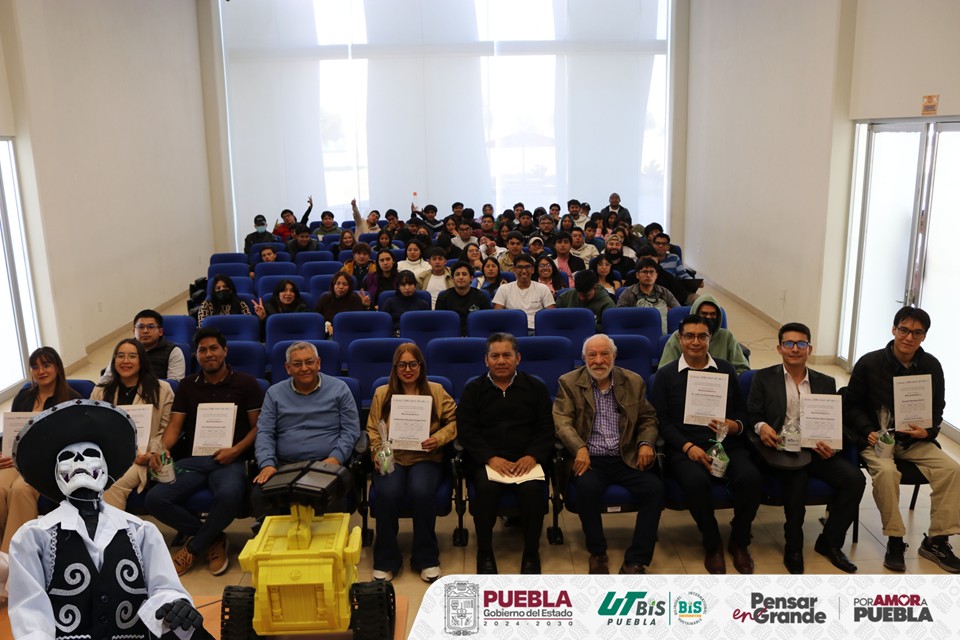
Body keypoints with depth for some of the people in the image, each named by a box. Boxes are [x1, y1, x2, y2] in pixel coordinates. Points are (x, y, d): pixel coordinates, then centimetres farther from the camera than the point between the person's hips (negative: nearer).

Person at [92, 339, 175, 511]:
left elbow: (166, 430, 5)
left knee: (114, 485, -32)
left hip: (141, 459, -2)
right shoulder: (100, 391, 18)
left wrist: (151, 453, -12)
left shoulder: (161, 389, 8)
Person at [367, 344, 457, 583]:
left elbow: (454, 420, 5)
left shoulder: (436, 391, 9)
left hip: (425, 458, -1)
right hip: (391, 458, 1)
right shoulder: (382, 393, 12)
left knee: (422, 493, -33)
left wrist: (439, 439, -12)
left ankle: (426, 559, -10)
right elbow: (373, 429, 12)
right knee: (386, 494, -31)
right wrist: (377, 452, -7)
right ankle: (386, 560, -10)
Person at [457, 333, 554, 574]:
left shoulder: (536, 388, 13)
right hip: (487, 459, 0)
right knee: (486, 487, -32)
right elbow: (466, 430, 1)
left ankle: (531, 552, -11)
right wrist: (491, 458, -15)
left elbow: (546, 429, 7)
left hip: (527, 459, 0)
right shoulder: (473, 389, 11)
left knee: (532, 488, -31)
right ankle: (484, 552, -12)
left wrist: (532, 457, -13)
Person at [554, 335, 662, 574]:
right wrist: (580, 448, -25)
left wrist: (646, 443, -8)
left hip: (626, 459, 3)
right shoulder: (569, 383, 3)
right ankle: (597, 554, -9)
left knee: (655, 488, -24)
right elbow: (562, 421, -6)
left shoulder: (634, 382, 11)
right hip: (589, 459, -2)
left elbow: (648, 419, 14)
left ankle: (634, 562, -14)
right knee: (588, 488, -33)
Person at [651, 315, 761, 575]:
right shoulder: (666, 374, 8)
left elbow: (740, 412, 14)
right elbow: (661, 420, 1)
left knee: (751, 477, -28)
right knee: (697, 482, -34)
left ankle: (739, 541, 0)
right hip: (685, 448, -2)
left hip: (726, 444, 2)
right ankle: (712, 544, -5)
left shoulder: (726, 370, 15)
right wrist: (688, 447, -14)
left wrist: (735, 426, -11)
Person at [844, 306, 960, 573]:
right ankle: (895, 540, -16)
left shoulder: (932, 366, 1)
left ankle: (936, 540, -5)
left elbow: (937, 409, 10)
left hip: (915, 440, 4)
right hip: (876, 438, -3)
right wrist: (869, 432, -17)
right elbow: (852, 405, 0)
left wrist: (928, 431, -12)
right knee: (886, 471, -33)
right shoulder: (869, 363, -8)